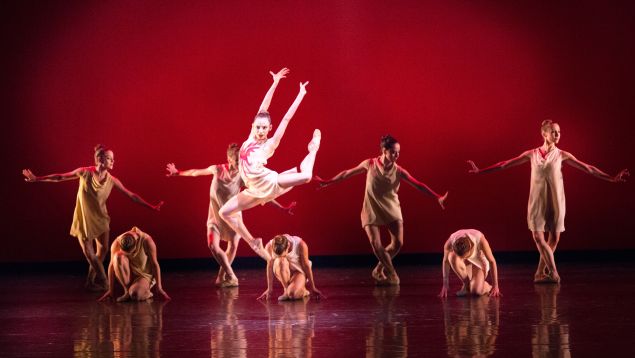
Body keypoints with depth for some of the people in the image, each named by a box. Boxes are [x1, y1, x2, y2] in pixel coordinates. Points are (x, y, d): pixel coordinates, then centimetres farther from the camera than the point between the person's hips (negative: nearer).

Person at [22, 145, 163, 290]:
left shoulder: (112, 180, -11)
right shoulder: (85, 173, -17)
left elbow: (131, 195, -5)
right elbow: (60, 177, -10)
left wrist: (151, 207, -9)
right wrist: (36, 179, -10)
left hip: (100, 218, 3)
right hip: (84, 218, -3)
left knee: (103, 249, 1)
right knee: (89, 252, -3)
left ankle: (92, 282, 18)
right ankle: (103, 283, 10)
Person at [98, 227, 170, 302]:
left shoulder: (146, 241, -23)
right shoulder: (116, 243, -18)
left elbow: (154, 264, -17)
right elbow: (112, 265, -11)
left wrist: (159, 288, -17)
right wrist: (111, 290, -9)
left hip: (144, 275, -3)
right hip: (127, 276, 3)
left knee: (135, 295, -35)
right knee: (118, 257, -28)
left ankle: (145, 292, 3)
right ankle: (127, 291, -17)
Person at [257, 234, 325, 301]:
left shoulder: (300, 245, -27)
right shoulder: (269, 247, -24)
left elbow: (306, 266, -16)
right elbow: (270, 267, -11)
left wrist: (313, 288, -7)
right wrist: (269, 289, -5)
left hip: (298, 271, -2)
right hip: (284, 273, 2)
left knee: (293, 294, -32)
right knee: (280, 262, -34)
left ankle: (302, 290, 4)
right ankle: (286, 290, -16)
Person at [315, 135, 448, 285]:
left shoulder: (399, 171, -9)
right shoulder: (370, 164, -10)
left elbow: (418, 184, -12)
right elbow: (347, 173, 1)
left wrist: (437, 197, -21)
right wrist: (327, 182, 6)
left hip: (392, 209, 1)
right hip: (371, 209, -1)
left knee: (398, 242, -9)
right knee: (376, 244, -14)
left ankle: (379, 270, 15)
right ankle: (392, 274, 3)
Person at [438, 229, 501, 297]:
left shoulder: (480, 240, -37)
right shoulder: (450, 243, -33)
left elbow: (492, 261, -25)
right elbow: (446, 261, -14)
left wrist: (495, 286, -22)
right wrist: (445, 285, -11)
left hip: (479, 262, -3)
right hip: (465, 263, 3)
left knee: (476, 292, -26)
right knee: (452, 257, -34)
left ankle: (487, 286, 11)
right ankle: (466, 285, -12)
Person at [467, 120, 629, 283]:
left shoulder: (561, 155, 2)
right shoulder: (532, 154, 4)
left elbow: (588, 168, 0)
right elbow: (505, 165, 7)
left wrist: (612, 178, -7)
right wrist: (480, 171, 5)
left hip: (555, 201, 0)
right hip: (537, 201, 0)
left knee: (554, 237, -2)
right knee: (538, 237, -9)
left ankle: (540, 273, 13)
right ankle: (553, 272, -5)